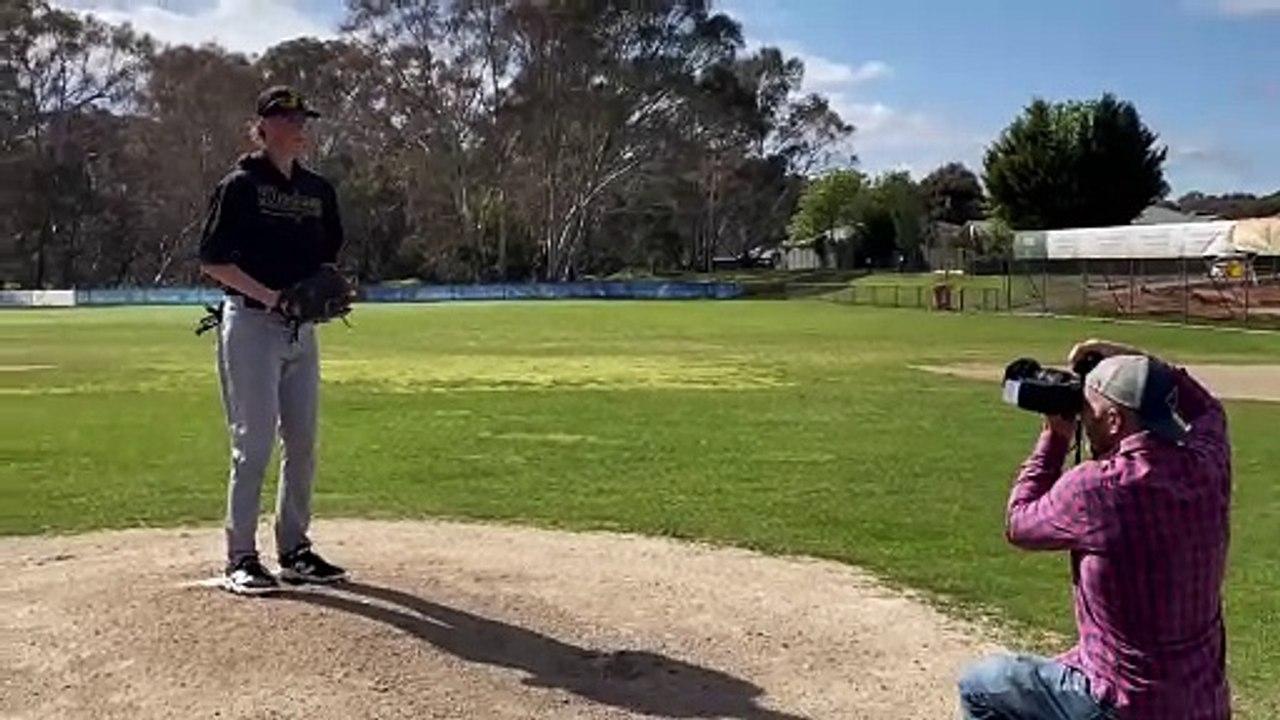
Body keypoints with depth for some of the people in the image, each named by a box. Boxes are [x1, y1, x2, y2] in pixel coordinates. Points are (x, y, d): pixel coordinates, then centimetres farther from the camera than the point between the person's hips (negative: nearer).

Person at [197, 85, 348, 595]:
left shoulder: (318, 190, 13)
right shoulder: (240, 185, -5)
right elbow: (211, 260, -9)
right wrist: (267, 294, -20)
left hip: (302, 328, 7)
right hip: (251, 324, -6)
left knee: (303, 443, 9)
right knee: (254, 444, -6)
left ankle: (294, 551, 20)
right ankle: (240, 558, 4)